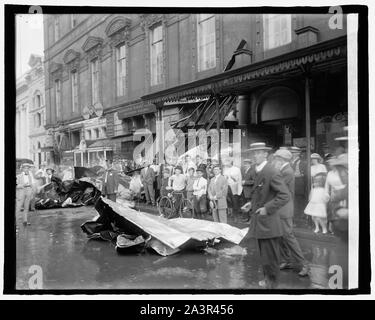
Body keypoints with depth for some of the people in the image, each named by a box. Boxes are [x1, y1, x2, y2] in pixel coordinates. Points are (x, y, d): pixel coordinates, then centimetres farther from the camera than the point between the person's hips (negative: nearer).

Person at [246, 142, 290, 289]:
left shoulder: (272, 172, -20)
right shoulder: (257, 171, 8)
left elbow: (285, 196, -23)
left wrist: (267, 208, -23)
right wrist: (253, 204, 13)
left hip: (268, 223, -9)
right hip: (259, 222, 9)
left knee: (270, 256, 5)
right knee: (264, 254, 22)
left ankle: (272, 283, 21)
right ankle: (267, 278, 39)